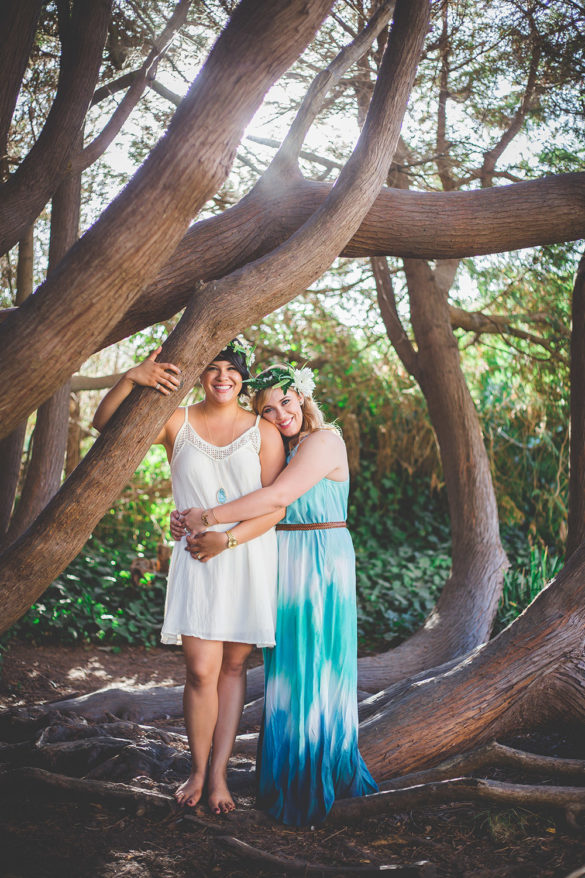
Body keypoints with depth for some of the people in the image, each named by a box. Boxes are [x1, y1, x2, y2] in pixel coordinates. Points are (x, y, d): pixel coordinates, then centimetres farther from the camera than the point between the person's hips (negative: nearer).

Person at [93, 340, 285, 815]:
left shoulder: (263, 432, 2)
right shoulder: (177, 423, 3)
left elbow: (276, 506, -4)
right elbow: (105, 424, -7)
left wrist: (228, 538, -15)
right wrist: (131, 379, -24)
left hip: (249, 558, 1)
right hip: (196, 560, -1)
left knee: (233, 666, 7)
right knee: (201, 669, -7)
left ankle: (219, 772, 17)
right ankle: (198, 770, 14)